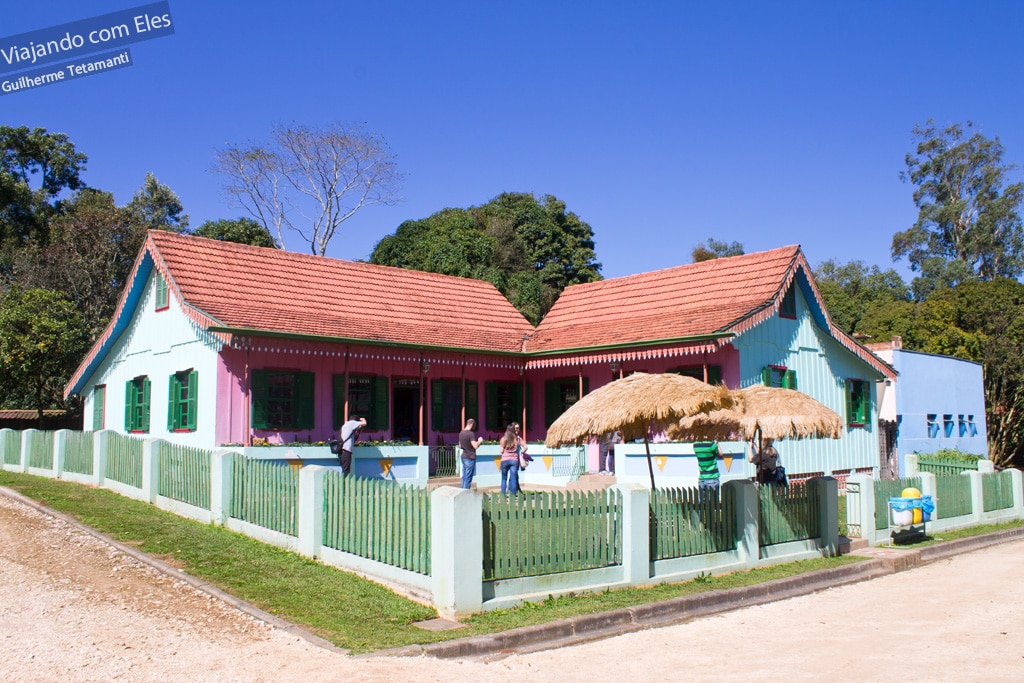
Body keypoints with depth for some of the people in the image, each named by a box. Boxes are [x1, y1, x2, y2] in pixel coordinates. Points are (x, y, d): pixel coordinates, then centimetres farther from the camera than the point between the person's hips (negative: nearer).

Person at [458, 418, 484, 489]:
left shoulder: (461, 433, 10)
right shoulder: (471, 433, -16)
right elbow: (475, 446, -22)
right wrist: (479, 441, -4)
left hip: (463, 457, 8)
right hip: (470, 458, -8)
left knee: (464, 477, 12)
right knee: (468, 478, -3)